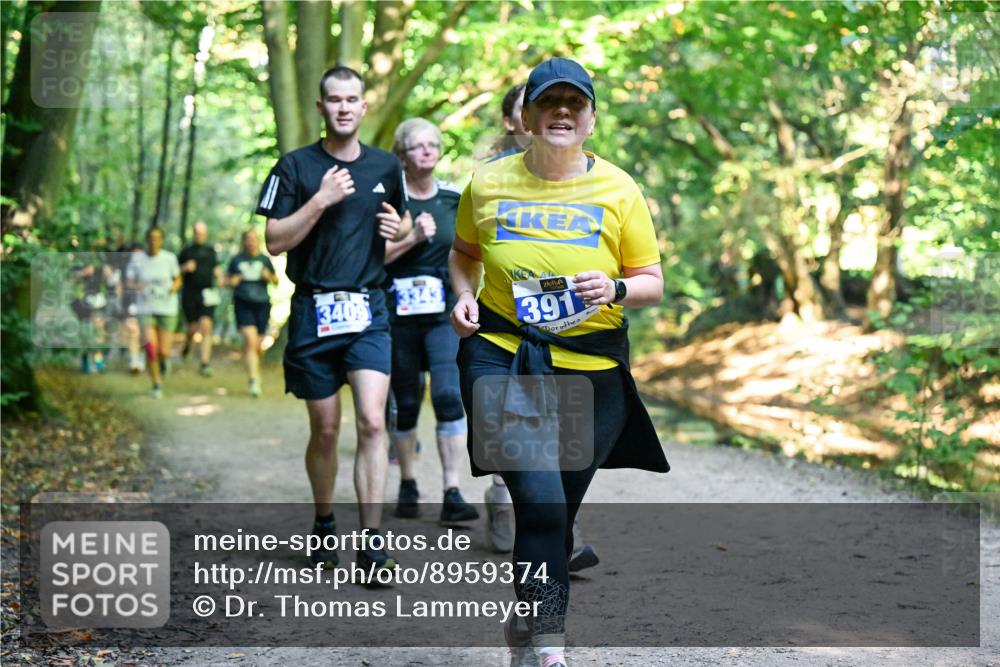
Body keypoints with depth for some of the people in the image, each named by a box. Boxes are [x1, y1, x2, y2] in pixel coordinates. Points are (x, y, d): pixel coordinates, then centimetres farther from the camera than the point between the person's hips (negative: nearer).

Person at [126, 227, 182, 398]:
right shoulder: (137, 258, -3)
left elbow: (178, 279, 9)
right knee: (151, 350, -14)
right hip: (145, 309, 0)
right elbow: (129, 282, 1)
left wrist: (174, 287, -13)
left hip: (167, 309, 0)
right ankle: (156, 385, 6)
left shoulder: (169, 258, -3)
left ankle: (163, 359, 38)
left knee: (163, 352, -2)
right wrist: (136, 286, -22)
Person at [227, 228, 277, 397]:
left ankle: (255, 373, 33)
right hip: (243, 304, -2)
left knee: (257, 345, 7)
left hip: (262, 304, 2)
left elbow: (276, 281, 14)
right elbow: (228, 279, 16)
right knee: (250, 340, -18)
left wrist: (268, 276, -7)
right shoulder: (236, 260, 5)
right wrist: (232, 281, -7)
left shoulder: (265, 260, 8)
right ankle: (254, 380, -22)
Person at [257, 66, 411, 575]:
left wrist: (399, 229, -1)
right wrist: (321, 200, -17)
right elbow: (274, 242, -5)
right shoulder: (296, 166, 0)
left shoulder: (386, 166, 9)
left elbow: (400, 224, 23)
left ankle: (372, 543, -11)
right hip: (313, 310, -1)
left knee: (372, 422, -13)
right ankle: (324, 525, 29)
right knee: (325, 431, 8)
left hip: (369, 311, 1)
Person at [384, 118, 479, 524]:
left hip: (445, 313, 1)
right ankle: (407, 486, 26)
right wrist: (412, 239, -17)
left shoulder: (455, 199, 7)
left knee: (449, 395, -14)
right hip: (398, 313, -1)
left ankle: (452, 494, -13)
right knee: (405, 403, 8)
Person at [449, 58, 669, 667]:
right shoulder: (488, 183, 3)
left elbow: (653, 284, 4)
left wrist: (615, 289, -17)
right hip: (502, 355, -2)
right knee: (539, 500, -18)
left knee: (560, 510, 12)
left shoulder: (618, 190, 1)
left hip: (592, 366, 2)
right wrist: (464, 296, 1)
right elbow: (463, 254, 21)